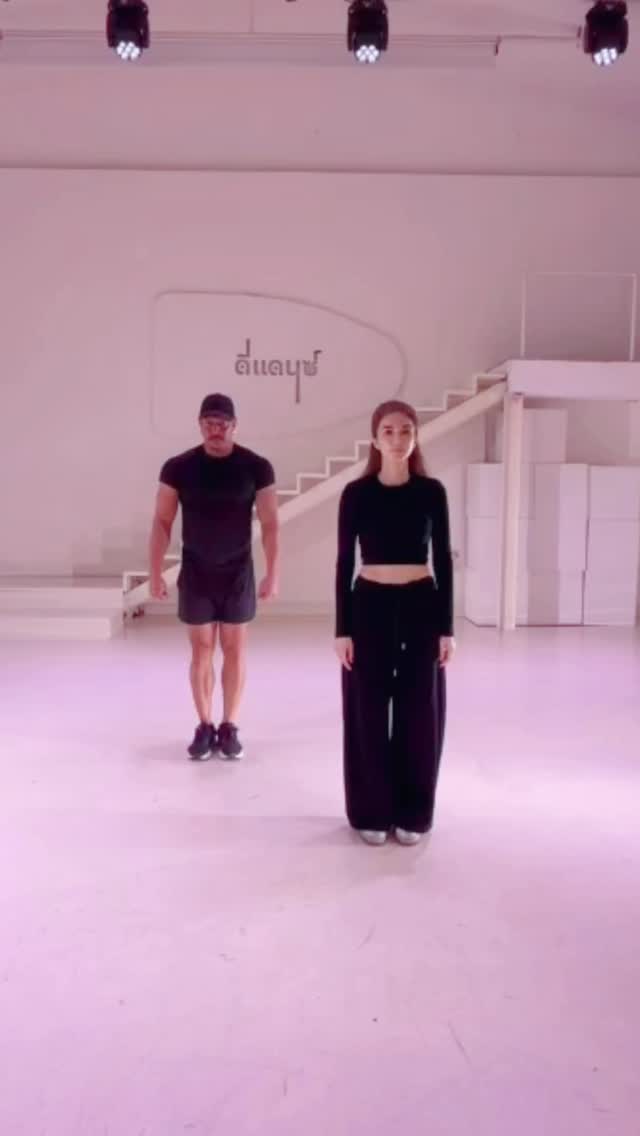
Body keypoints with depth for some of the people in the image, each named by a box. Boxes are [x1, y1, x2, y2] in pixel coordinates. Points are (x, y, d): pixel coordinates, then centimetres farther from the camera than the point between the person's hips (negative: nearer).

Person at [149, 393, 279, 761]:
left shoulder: (257, 467, -6)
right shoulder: (178, 468, -5)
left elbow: (270, 524, -4)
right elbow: (162, 522, -1)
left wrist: (273, 574, -8)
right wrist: (156, 573, -6)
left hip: (238, 573, 0)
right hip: (195, 573, 0)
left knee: (235, 650, 5)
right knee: (201, 650, 7)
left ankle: (230, 727, 16)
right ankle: (205, 726, 17)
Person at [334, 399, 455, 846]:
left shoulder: (432, 491, 1)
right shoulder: (357, 492, -2)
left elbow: (444, 560, 2)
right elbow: (345, 562, -1)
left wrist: (447, 627, -1)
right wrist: (342, 628, -5)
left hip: (421, 608, 1)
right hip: (370, 607, -1)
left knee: (419, 711, 7)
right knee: (369, 711, 5)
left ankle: (413, 813, 21)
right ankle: (372, 812, 20)